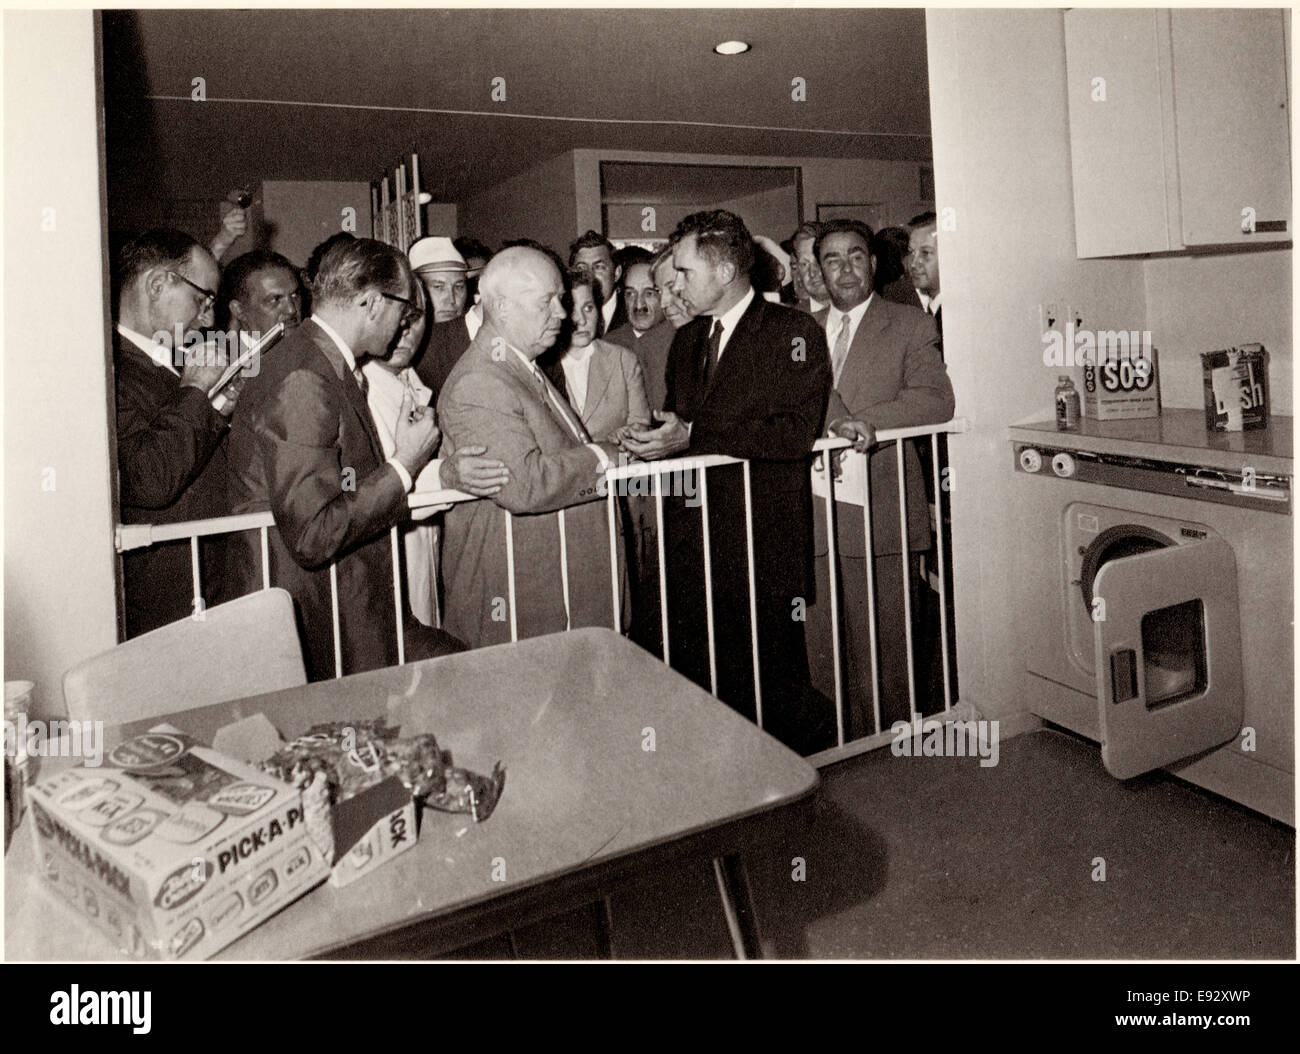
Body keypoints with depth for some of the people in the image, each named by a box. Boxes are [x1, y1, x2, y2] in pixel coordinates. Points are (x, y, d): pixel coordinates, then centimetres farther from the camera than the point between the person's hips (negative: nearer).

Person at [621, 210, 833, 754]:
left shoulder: (794, 332, -4)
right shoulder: (686, 340, 19)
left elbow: (796, 433, -17)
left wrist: (693, 436, -21)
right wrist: (654, 437, 2)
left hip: (765, 545, -6)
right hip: (693, 538, 6)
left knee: (775, 687, 1)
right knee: (695, 683, 10)